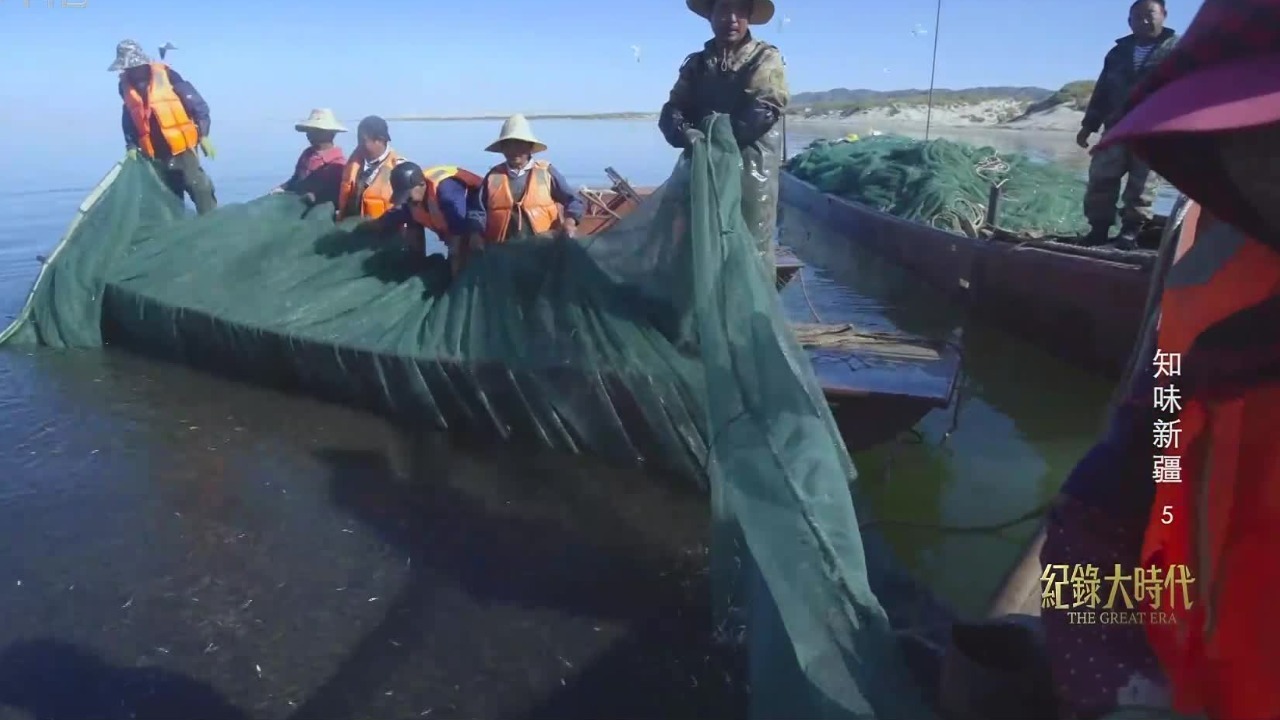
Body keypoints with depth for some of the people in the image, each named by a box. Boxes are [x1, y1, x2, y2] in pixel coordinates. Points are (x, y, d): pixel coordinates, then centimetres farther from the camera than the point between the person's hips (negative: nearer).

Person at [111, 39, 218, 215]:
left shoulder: (165, 75, -8)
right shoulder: (126, 85, 7)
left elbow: (197, 103, -7)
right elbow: (129, 117, 17)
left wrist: (203, 136, -10)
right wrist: (131, 146, 8)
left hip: (181, 146, -5)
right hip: (155, 153, 5)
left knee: (197, 186, -15)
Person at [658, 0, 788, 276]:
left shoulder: (766, 58, 4)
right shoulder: (696, 63, 15)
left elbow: (766, 109, -11)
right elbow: (671, 110, 5)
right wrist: (685, 133, -18)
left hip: (751, 170, -4)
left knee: (753, 250, -3)